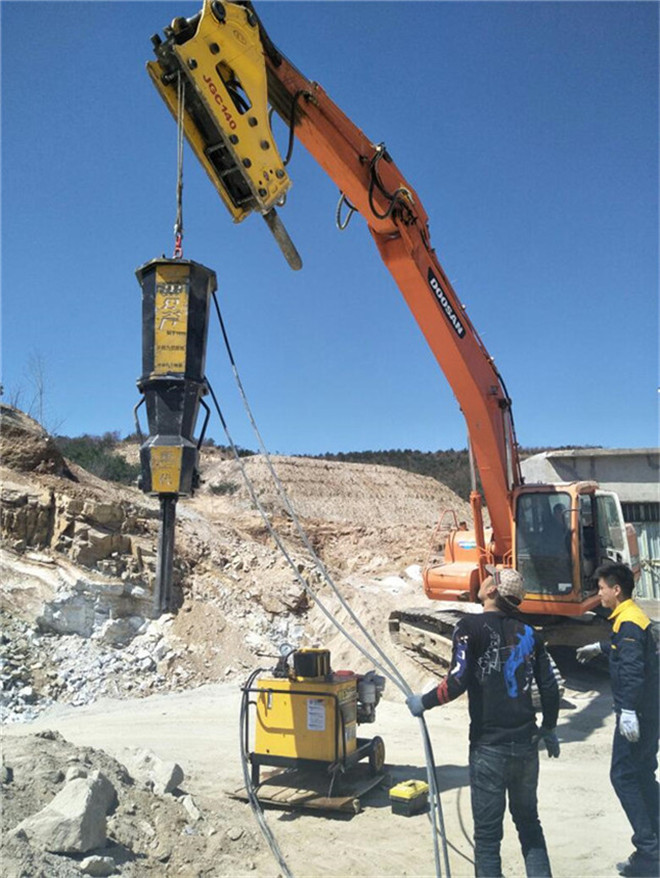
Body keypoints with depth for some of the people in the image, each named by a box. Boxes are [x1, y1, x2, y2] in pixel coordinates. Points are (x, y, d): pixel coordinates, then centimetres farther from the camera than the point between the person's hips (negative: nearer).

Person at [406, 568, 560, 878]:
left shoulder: (471, 626, -9)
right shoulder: (528, 633, 6)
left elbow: (457, 682, -19)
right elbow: (549, 687, 7)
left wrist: (423, 702, -5)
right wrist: (549, 729, 22)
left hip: (488, 747, -5)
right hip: (526, 744, 5)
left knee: (487, 832, 6)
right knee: (529, 822, 23)